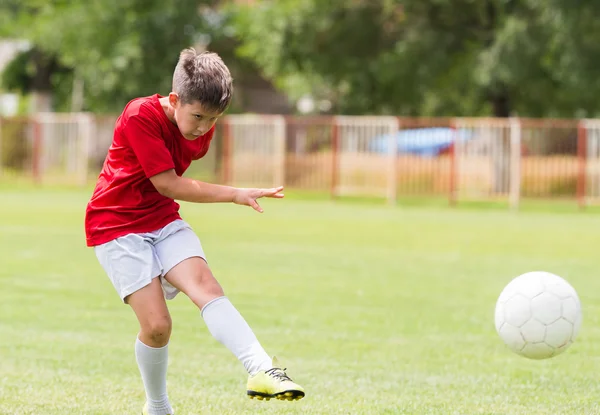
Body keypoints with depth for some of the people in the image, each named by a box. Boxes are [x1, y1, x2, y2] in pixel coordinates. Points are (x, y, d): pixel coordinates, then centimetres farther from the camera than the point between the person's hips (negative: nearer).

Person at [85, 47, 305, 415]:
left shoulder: (201, 131, 1)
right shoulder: (141, 116, -22)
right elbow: (168, 184, -21)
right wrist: (236, 195, -20)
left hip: (164, 220, 5)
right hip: (117, 226, -5)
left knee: (205, 285, -22)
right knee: (157, 325, -14)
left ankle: (262, 370, -41)